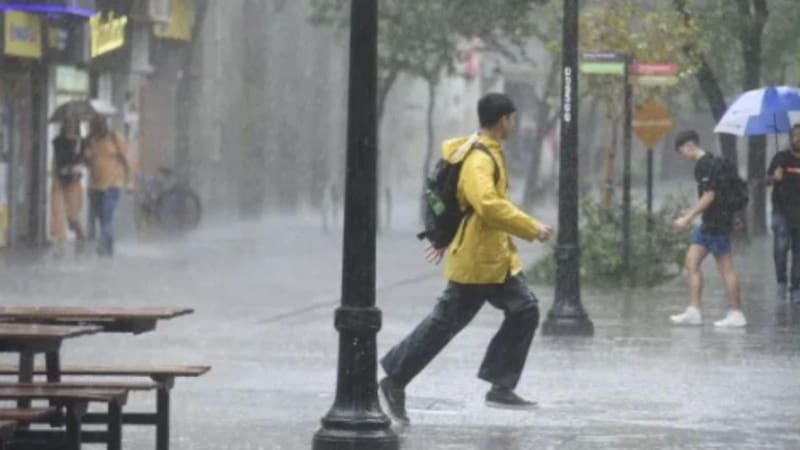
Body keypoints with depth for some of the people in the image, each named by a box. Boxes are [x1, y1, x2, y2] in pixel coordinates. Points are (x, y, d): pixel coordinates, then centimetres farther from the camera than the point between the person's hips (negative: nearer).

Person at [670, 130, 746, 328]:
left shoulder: (707, 165, -15)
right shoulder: (703, 164, 15)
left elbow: (709, 196, -20)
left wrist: (687, 218, -17)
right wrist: (689, 217, 24)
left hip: (717, 222, -10)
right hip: (708, 223, 10)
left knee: (726, 268, -4)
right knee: (692, 262, 7)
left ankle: (736, 314, 1)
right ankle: (694, 311, 7)